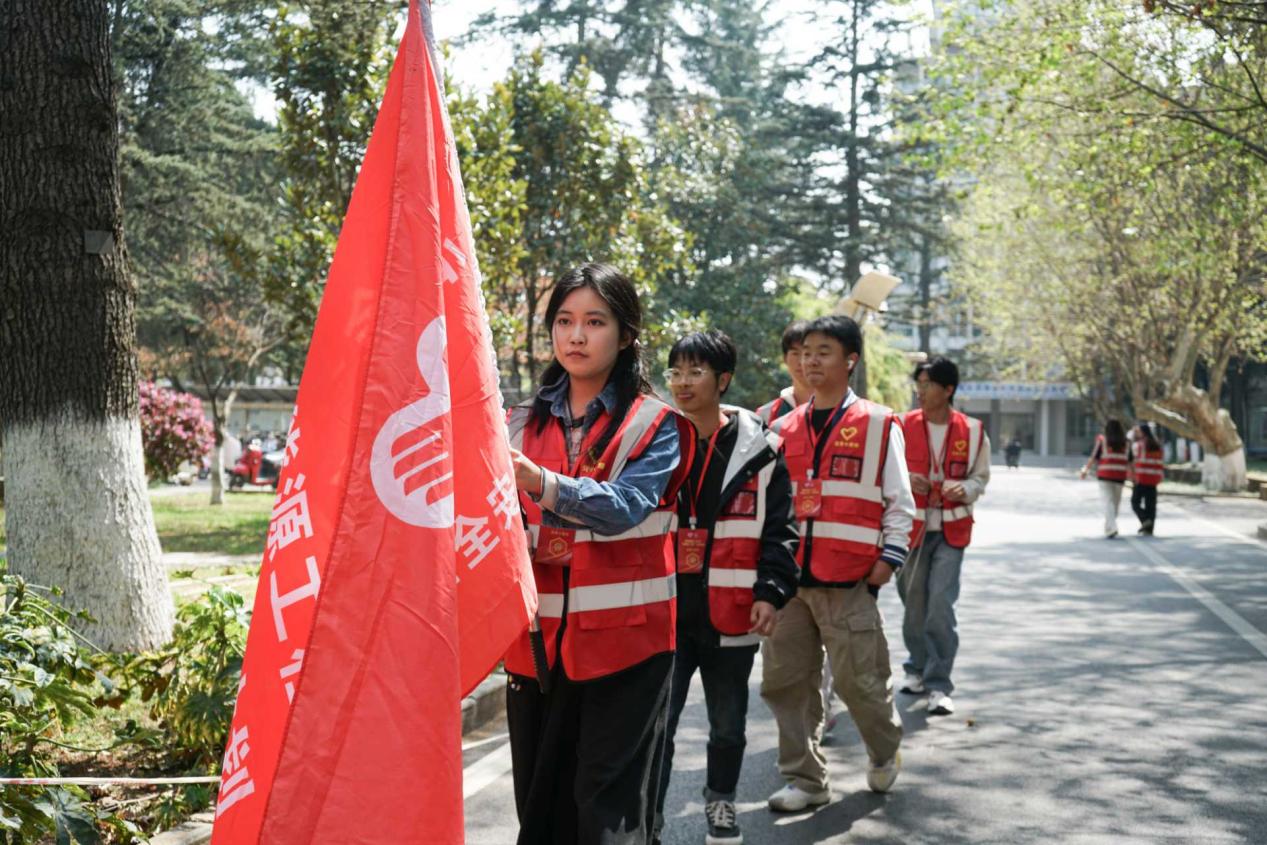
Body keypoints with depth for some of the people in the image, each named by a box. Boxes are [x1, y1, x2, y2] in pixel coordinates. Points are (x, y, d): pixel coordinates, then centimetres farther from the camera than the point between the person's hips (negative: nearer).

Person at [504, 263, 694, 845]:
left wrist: (539, 483, -36)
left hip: (623, 639, -4)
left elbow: (623, 507, -20)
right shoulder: (524, 422, 11)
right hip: (537, 638, 4)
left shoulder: (655, 424, -2)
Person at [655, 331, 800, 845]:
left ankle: (720, 800, 38)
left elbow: (779, 529, 1)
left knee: (728, 723, 15)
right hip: (663, 609, 0)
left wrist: (771, 592, -8)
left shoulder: (758, 450, -1)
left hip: (731, 612, 0)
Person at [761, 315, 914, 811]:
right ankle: (805, 779, 16)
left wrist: (890, 557, -7)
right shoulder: (784, 429, 12)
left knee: (859, 679, 0)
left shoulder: (878, 426, 1)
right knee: (785, 680, 4)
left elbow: (899, 500, 1)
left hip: (850, 582, -4)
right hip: (788, 576, 4)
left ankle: (886, 752, 29)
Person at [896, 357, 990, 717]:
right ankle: (918, 667, 33)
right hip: (911, 526, 1)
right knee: (913, 603, 10)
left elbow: (981, 477, 10)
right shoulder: (903, 426, -1)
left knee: (941, 604, -11)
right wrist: (907, 481, -14)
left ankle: (938, 685, -5)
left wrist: (965, 489, -11)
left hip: (951, 529, -1)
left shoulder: (972, 431, 0)